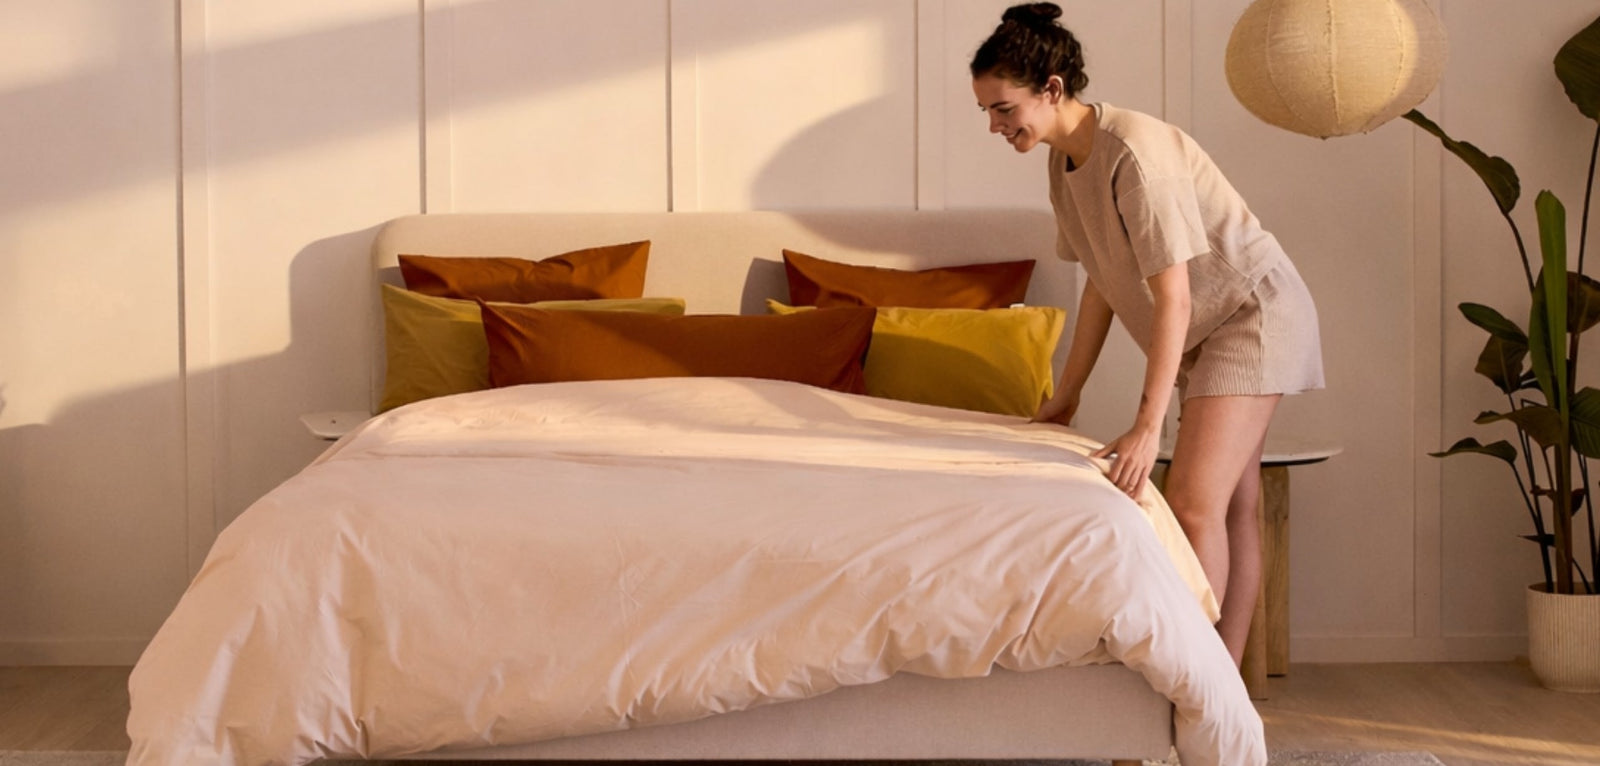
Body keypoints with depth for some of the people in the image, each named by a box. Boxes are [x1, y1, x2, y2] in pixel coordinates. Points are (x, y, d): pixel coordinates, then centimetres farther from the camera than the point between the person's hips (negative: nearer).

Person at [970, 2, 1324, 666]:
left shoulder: (1134, 152, -27)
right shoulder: (1065, 162, 1)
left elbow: (1173, 298, -30)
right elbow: (1102, 284, 12)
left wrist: (1147, 426, -34)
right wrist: (1066, 395, 15)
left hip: (1255, 313, -9)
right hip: (1205, 331, 9)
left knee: (1194, 504, -17)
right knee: (1231, 510, 10)